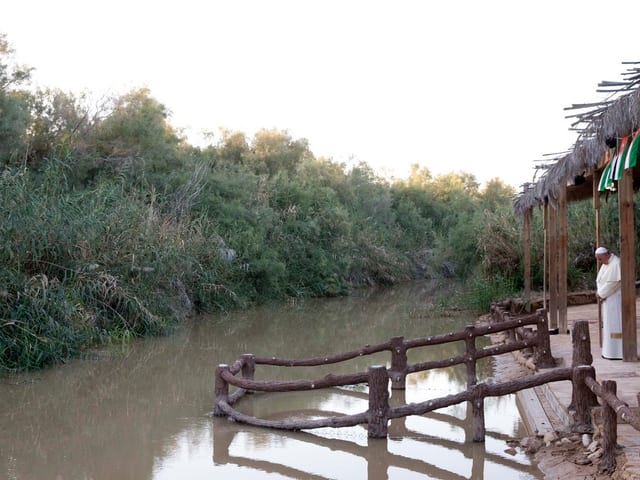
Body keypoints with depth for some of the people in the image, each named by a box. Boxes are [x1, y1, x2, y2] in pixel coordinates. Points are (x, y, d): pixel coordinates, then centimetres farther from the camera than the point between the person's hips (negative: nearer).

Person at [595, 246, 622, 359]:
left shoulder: (616, 264, -17)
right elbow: (600, 281, 13)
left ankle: (619, 352, -3)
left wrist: (601, 294, -13)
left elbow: (613, 283, -21)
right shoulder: (605, 264, 13)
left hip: (615, 298, -9)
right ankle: (610, 351, 13)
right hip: (607, 298, 9)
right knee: (609, 323, 9)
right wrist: (600, 293, -4)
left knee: (615, 323, -7)